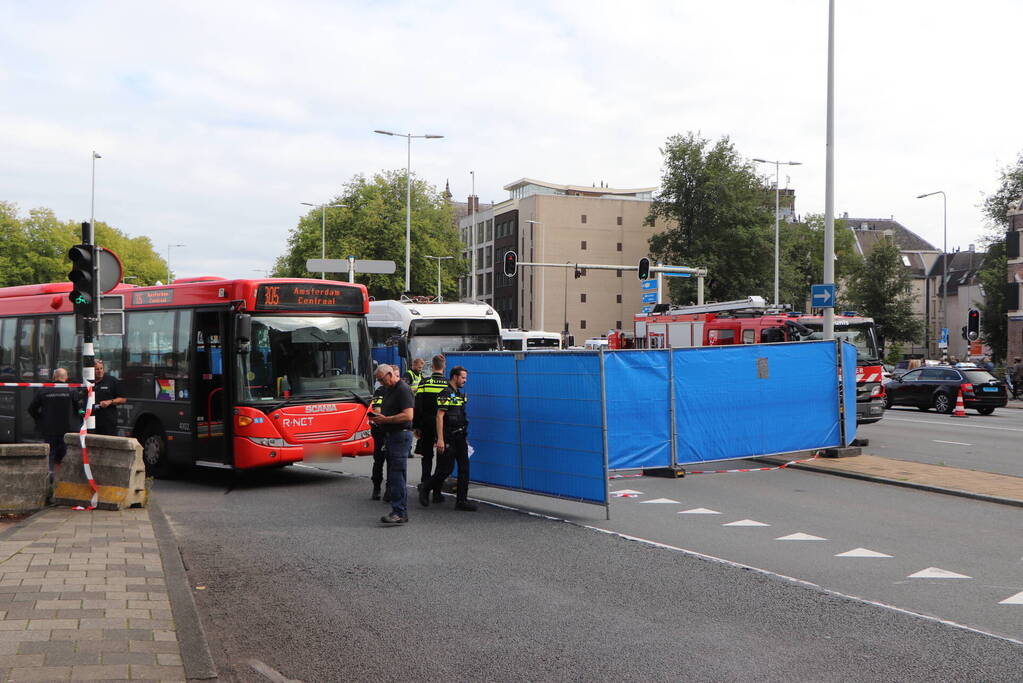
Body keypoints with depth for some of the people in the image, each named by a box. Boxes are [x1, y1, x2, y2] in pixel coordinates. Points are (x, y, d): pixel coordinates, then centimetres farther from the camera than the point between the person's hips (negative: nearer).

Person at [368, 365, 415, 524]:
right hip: (390, 436, 10)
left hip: (401, 435, -10)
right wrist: (377, 417, 6)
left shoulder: (403, 390, -12)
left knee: (396, 475, -12)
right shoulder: (388, 390, 18)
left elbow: (408, 415, -21)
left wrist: (385, 419, -20)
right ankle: (402, 511, 15)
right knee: (393, 476, 10)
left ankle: (399, 513, -12)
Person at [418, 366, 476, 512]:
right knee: (446, 469, -6)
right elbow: (439, 416, -16)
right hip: (448, 438, -8)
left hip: (460, 438, 8)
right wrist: (440, 439, -22)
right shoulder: (446, 394, -11)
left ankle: (461, 500, 6)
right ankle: (425, 488, 16)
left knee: (464, 468, 3)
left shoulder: (460, 395, 16)